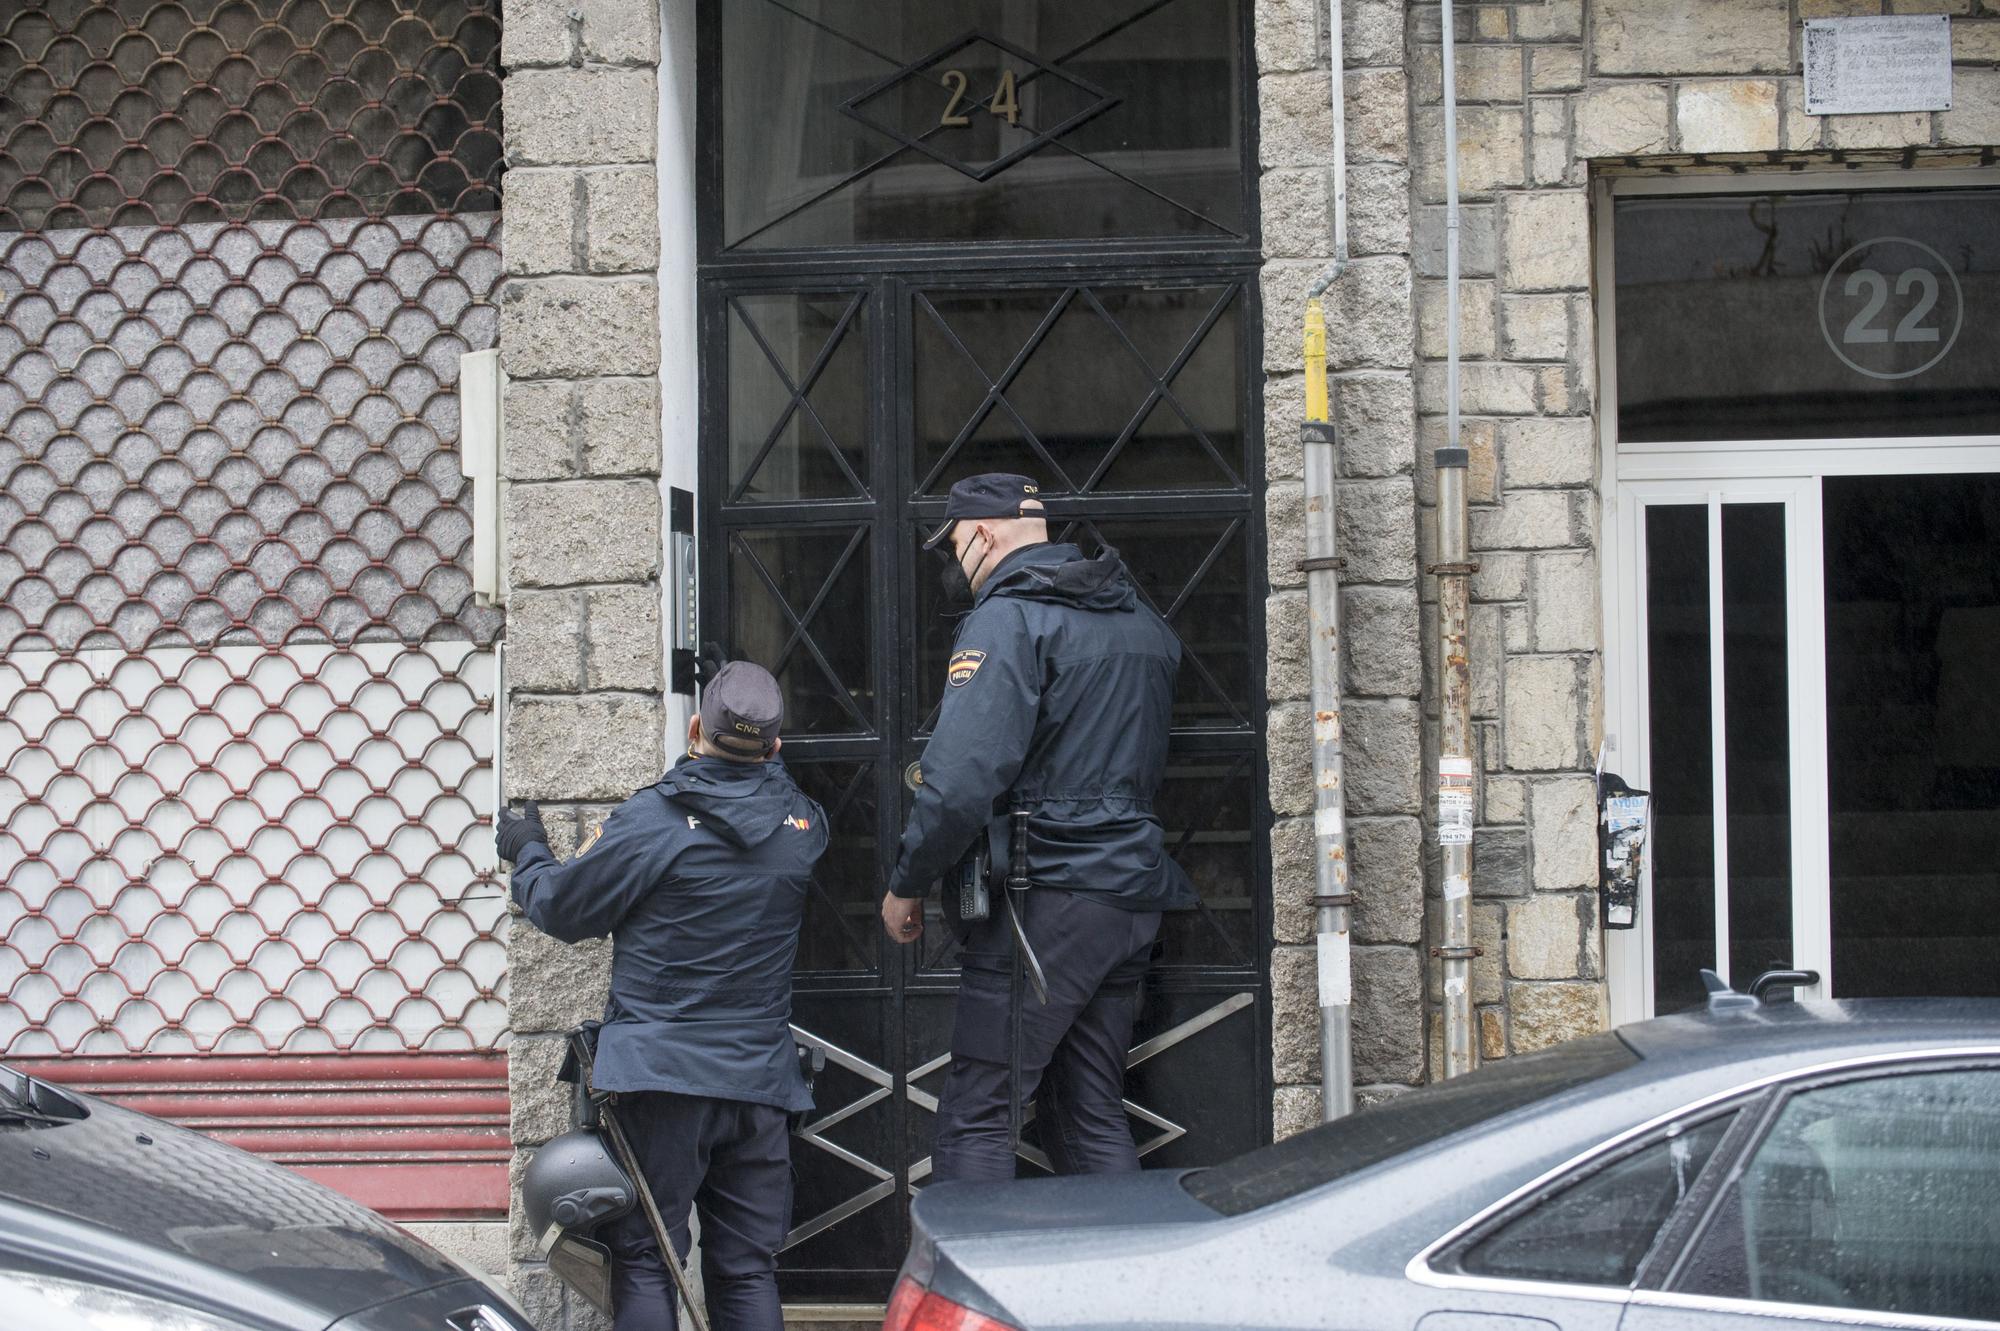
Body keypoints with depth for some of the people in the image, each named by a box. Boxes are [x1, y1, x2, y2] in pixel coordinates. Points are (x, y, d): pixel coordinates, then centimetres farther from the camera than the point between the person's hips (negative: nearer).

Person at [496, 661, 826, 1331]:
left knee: (642, 1264, 1)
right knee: (748, 1273, 9)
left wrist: (528, 854, 20)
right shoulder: (805, 823, 3)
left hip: (661, 1076, -4)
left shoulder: (652, 820, -11)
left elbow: (562, 910, -1)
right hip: (760, 1079, 4)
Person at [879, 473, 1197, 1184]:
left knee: (975, 1119, -6)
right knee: (1093, 1118, 13)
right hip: (1135, 895, 8)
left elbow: (962, 779, -19)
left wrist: (907, 884, -9)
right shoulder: (1141, 619, 17)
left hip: (1046, 903, -8)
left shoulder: (1008, 618, -10)